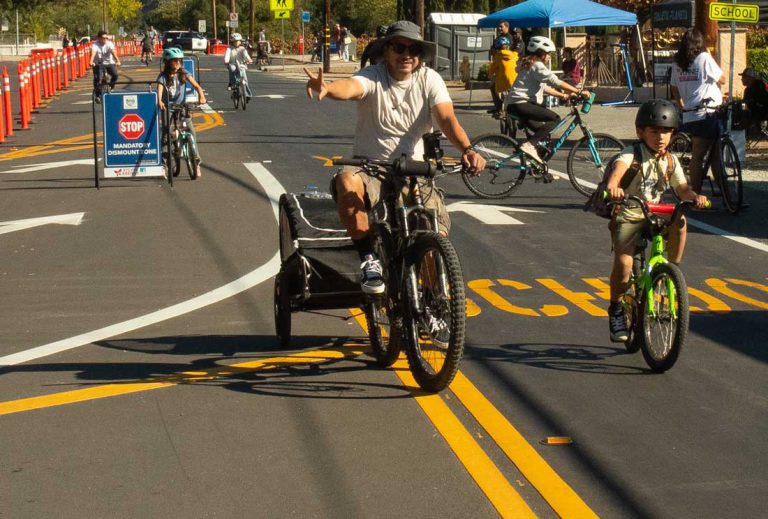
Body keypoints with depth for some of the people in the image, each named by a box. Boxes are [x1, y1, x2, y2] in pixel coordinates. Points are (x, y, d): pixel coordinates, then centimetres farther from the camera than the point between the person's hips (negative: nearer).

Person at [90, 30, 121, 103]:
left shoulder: (109, 44, -12)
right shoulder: (95, 45, -17)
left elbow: (113, 52, -27)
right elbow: (93, 53, -35)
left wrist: (118, 61, -45)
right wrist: (91, 62, -54)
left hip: (109, 63, 2)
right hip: (98, 64, -2)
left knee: (115, 75, -22)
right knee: (97, 78, -21)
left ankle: (110, 87, 6)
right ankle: (98, 96, -5)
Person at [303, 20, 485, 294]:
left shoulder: (429, 79, -1)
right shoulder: (373, 76, -9)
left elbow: (447, 119, -15)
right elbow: (350, 87, -32)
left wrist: (467, 149, -36)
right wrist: (326, 89, -57)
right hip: (370, 171, -2)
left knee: (438, 235, -20)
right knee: (347, 182, -37)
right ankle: (368, 259, -20)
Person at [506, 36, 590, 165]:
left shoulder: (530, 65, 24)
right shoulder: (537, 66, -8)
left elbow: (544, 87, 27)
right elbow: (557, 83, -15)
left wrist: (563, 95, 21)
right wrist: (580, 92, -12)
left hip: (513, 104, 11)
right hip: (520, 104, -11)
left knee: (542, 130, 17)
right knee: (555, 118, -13)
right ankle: (529, 145, -23)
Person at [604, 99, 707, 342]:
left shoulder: (670, 161, 5)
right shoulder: (633, 153, -13)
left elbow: (682, 188, 2)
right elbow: (619, 167, -34)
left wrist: (694, 196, -22)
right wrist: (613, 186, -57)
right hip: (627, 216, -4)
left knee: (679, 222, -25)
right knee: (624, 263, -22)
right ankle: (616, 311, 1)